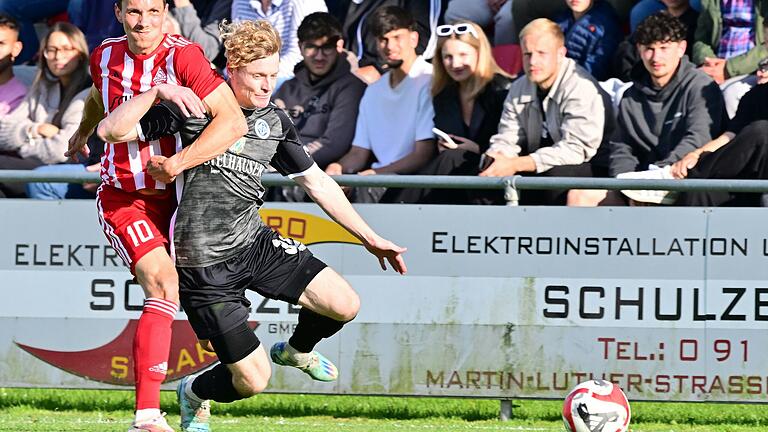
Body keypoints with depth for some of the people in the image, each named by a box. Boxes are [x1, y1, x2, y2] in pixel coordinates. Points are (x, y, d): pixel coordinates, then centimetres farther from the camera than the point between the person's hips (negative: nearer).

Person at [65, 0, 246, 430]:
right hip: (121, 197, 0)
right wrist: (82, 132, 47)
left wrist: (179, 162, -34)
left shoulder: (184, 56, -15)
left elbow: (234, 122, -25)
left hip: (174, 196, 0)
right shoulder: (106, 56, 0)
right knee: (164, 283, -20)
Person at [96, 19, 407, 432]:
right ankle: (193, 394, 28)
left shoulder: (275, 121, 4)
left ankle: (296, 350, 27)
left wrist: (370, 238, 15)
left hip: (255, 242, 6)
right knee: (253, 381, -8)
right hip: (206, 265, -6)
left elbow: (317, 183, 14)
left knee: (344, 305, -9)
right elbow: (111, 130, -20)